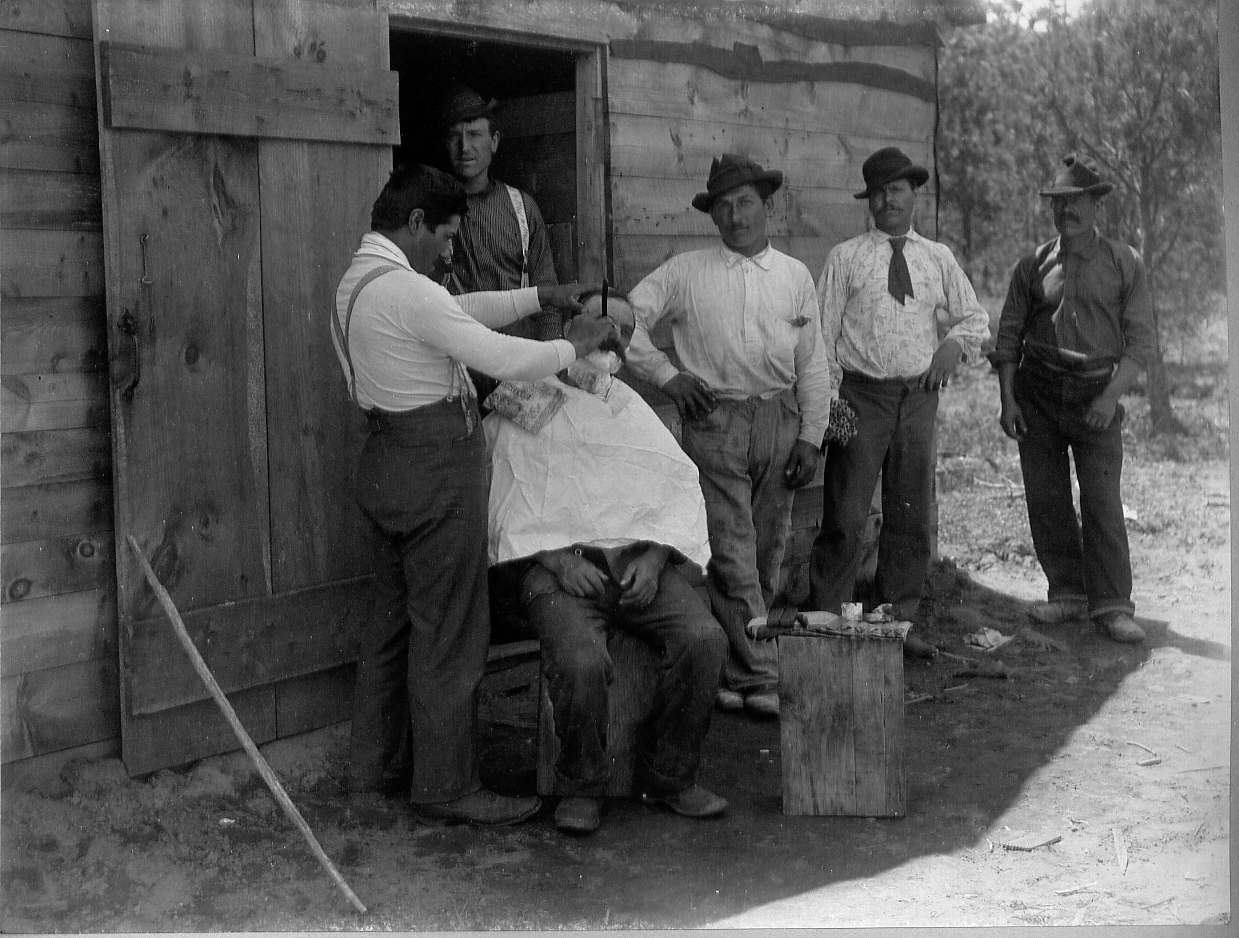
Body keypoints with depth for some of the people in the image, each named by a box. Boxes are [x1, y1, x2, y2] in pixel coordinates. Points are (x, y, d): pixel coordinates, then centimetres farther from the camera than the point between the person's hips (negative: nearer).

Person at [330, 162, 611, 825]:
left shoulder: (358, 279, 13)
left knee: (395, 617, 19)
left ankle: (375, 763, 30)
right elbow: (505, 360, -21)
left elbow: (463, 310, 22)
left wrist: (542, 295, 18)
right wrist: (573, 346, -4)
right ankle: (445, 785, 7)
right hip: (435, 466, -11)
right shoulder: (405, 289, -20)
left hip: (391, 461, 11)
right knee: (448, 631, -2)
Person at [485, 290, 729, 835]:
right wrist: (558, 559, -13)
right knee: (581, 660, -33)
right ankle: (581, 788, -7)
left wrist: (654, 555, -6)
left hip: (638, 560, 4)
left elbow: (680, 489, 12)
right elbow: (510, 510, 2)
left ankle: (668, 776, -5)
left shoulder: (632, 410, 20)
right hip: (557, 564, -3)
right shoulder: (521, 412, 9)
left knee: (703, 638, -24)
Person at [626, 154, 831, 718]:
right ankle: (759, 677, -5)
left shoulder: (795, 277, 12)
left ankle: (735, 673, 17)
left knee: (766, 555, 6)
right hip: (715, 422, -3)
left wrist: (810, 437, 4)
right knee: (730, 555, -9)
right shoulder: (685, 272, 4)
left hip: (780, 422, 3)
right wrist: (667, 375, -3)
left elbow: (813, 366, 12)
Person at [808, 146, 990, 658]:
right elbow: (822, 331, 1)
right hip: (861, 395, -3)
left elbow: (976, 318, 19)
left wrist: (955, 343, -3)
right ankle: (828, 621, 0)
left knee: (911, 516, 8)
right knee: (845, 515, -7)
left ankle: (900, 621, 18)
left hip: (919, 397, 4)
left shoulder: (938, 258, 13)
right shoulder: (845, 257, 4)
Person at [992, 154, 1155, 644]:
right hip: (1038, 395, 2)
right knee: (1045, 499, 4)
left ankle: (1112, 606, -3)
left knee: (1102, 501, -8)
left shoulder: (1125, 263, 3)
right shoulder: (1033, 265, 8)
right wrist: (1007, 399, 1)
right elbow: (1008, 336, 10)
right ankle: (1067, 592, 16)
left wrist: (1111, 396, -11)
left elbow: (1141, 340, 0)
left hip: (1096, 396, -2)